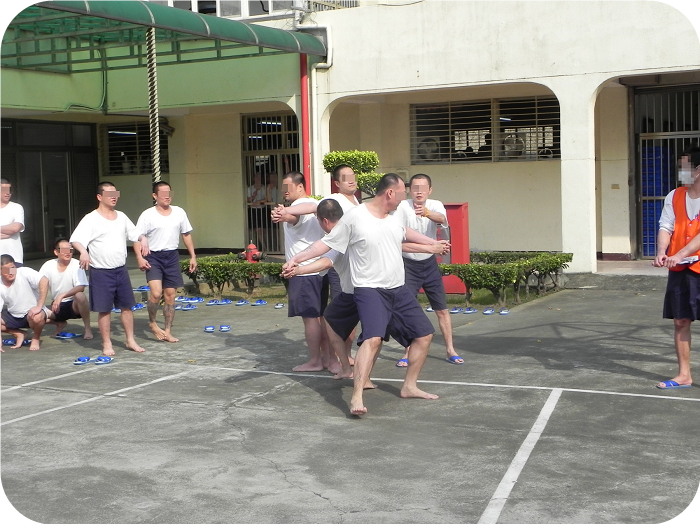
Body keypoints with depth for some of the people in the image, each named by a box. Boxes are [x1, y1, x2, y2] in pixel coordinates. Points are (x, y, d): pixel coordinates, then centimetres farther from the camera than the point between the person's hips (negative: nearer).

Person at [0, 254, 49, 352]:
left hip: (33, 312, -5)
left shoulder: (24, 273, -21)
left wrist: (39, 306, -39)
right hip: (13, 316, 5)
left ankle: (36, 338, -3)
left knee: (36, 318, -37)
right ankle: (19, 334, 9)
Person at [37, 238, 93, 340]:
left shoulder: (76, 265, -13)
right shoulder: (48, 266, -5)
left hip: (74, 305, -4)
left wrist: (61, 296, -35)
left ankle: (87, 329, -15)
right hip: (57, 306, 4)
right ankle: (60, 324, 14)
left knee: (80, 296, -36)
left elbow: (81, 287, -23)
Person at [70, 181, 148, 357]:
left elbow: (134, 233, 20)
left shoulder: (121, 217, 10)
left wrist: (143, 238, -2)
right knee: (104, 309, 1)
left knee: (127, 306, 10)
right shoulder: (91, 219, -9)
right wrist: (83, 251, -39)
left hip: (121, 270, 5)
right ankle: (107, 344, 12)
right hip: (101, 272, -5)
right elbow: (76, 239, -19)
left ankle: (131, 340, 21)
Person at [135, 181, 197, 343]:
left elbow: (186, 234, 14)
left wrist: (193, 256, 11)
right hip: (154, 257, -4)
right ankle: (152, 322, 7)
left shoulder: (179, 212, 6)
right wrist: (139, 258, -19)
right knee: (156, 293, -19)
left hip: (172, 256, 4)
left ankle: (167, 331, 16)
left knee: (170, 295, 6)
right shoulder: (147, 215, -6)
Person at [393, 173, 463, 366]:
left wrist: (428, 213, -53)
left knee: (442, 309, 7)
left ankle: (450, 350, 19)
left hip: (430, 263, 2)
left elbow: (442, 219, -32)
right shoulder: (402, 207, -14)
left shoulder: (435, 205, -8)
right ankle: (407, 352, 8)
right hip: (409, 265, -2)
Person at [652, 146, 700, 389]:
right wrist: (661, 252, -18)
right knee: (680, 321, 7)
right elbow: (665, 227, 1)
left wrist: (680, 254, -27)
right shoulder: (674, 196, 9)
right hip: (679, 270, 5)